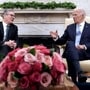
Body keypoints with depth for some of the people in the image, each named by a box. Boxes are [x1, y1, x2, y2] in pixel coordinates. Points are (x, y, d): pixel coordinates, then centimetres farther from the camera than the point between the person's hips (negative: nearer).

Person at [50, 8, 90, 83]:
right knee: (70, 43, -36)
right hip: (70, 52, 2)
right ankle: (79, 73, -48)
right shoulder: (70, 27, 23)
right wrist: (56, 38, -1)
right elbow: (62, 41, 20)